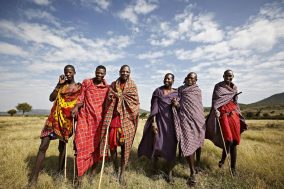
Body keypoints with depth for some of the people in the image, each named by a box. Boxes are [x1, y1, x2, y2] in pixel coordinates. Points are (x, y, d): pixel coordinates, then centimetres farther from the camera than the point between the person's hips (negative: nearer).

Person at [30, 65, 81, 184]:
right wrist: (59, 84, -4)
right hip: (55, 117, 3)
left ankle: (60, 172, 22)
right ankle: (34, 178, 4)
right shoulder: (61, 85, 13)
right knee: (43, 146, -3)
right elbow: (51, 98, 4)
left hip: (68, 119, -2)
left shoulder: (79, 87, 4)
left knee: (62, 145, 7)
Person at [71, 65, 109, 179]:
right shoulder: (86, 82, 6)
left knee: (96, 145, 8)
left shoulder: (107, 87, 6)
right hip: (85, 116, 0)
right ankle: (79, 176, 6)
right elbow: (81, 97, 5)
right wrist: (76, 107, -12)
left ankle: (93, 172, 27)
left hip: (99, 119, 1)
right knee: (82, 144, -6)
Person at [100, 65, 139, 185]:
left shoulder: (132, 86, 7)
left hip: (127, 119, -1)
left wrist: (118, 95, -10)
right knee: (112, 144, 5)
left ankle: (122, 173, 19)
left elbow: (135, 102, -3)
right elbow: (108, 101, 9)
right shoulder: (113, 85, 10)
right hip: (114, 117, 2)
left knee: (125, 145, 2)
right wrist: (107, 119, -2)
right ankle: (115, 170, 28)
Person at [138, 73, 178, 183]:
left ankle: (169, 172, 18)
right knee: (156, 143, 7)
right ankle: (155, 166, 33)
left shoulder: (176, 93, 7)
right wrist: (153, 122, -12)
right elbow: (154, 107, -4)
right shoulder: (158, 91, 1)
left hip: (171, 121, 1)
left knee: (171, 145, 1)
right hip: (159, 120, -1)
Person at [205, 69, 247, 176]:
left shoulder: (234, 87, 17)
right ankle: (223, 159, 15)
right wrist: (215, 110, -26)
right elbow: (214, 100, -8)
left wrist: (239, 115, 18)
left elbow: (236, 102, 22)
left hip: (233, 113, 5)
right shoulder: (218, 86, 3)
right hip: (222, 113, -4)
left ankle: (233, 166, 14)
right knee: (228, 139, -13)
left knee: (234, 140, 2)